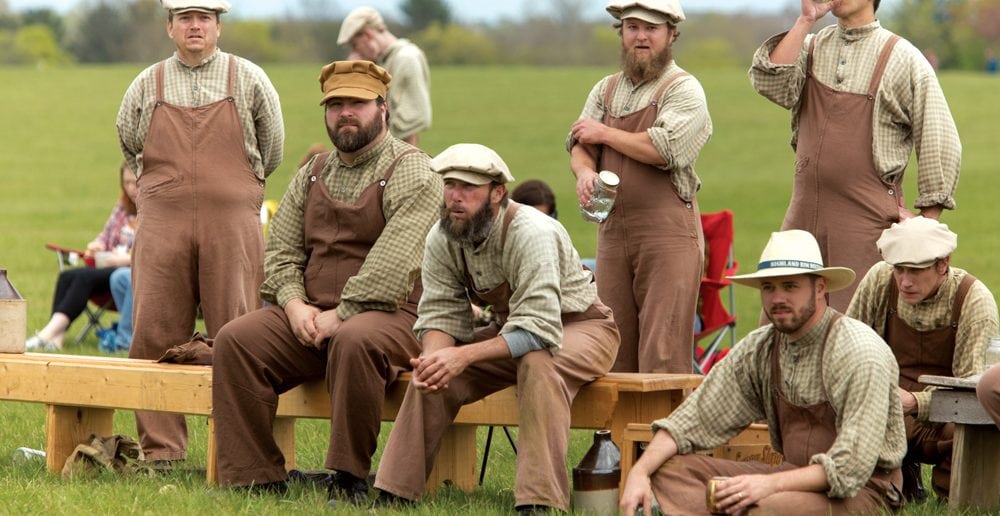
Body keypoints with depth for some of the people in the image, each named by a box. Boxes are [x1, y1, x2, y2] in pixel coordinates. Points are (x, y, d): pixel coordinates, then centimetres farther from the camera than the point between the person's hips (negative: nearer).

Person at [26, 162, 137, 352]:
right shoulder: (122, 208, 22)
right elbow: (105, 236, 31)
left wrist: (127, 259, -22)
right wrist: (97, 245, 6)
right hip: (111, 265, 8)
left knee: (86, 277, -31)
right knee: (67, 276, -21)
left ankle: (47, 334, -41)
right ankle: (55, 337, -37)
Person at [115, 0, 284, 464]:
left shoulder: (249, 81, 5)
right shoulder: (146, 86, 9)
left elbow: (271, 147, 15)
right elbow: (128, 145, 22)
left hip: (232, 226, -2)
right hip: (161, 223, 2)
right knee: (155, 338, -2)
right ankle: (160, 448, 4)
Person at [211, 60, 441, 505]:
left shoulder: (410, 172, -4)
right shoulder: (312, 175, 18)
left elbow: (393, 264, -16)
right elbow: (281, 251, 14)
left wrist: (341, 316, -20)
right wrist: (294, 304, -6)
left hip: (389, 314, -6)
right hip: (309, 316, 6)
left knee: (355, 343, -39)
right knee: (235, 341, -15)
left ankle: (349, 481, -27)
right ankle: (253, 481, -16)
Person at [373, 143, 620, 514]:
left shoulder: (532, 233, -32)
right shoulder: (441, 239, -11)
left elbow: (539, 330, -39)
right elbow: (441, 314, -9)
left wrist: (465, 356, -46)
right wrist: (432, 356, -33)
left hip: (579, 326, -6)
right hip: (511, 328, 6)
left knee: (538, 365, -37)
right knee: (435, 371, -14)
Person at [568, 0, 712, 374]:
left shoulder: (683, 89, -2)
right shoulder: (606, 90, 18)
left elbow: (665, 149, -16)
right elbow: (579, 144, 12)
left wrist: (603, 133, -4)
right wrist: (585, 171, -13)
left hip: (667, 232, -6)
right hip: (613, 228, 6)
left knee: (663, 351, -9)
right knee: (615, 353, 5)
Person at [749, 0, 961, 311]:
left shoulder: (902, 58, 0)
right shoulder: (810, 48, 12)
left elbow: (939, 144, 0)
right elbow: (770, 84, -7)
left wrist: (927, 225, -5)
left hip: (868, 219, -4)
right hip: (804, 214, 4)